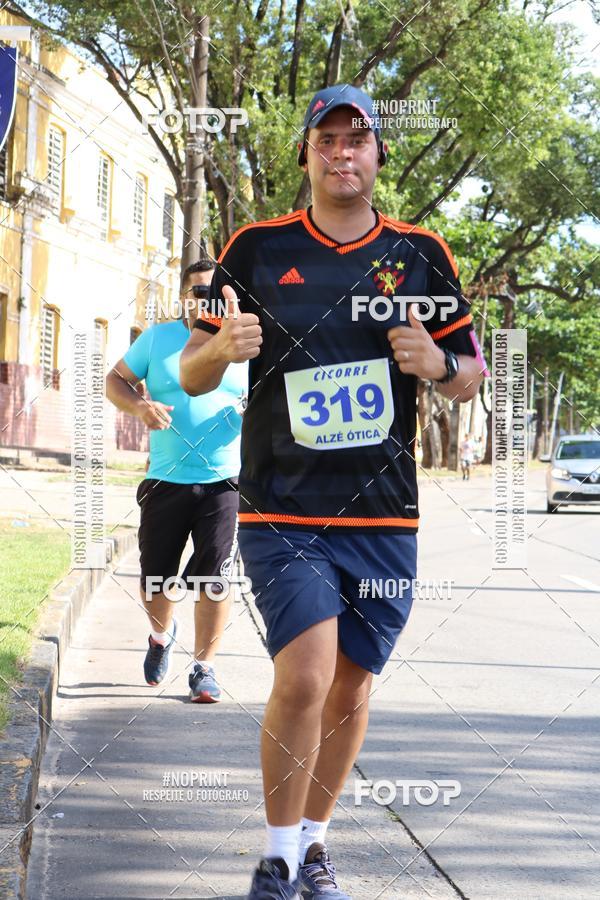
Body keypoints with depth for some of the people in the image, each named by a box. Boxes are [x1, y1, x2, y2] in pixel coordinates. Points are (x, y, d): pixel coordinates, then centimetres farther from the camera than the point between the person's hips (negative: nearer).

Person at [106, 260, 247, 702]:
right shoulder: (157, 339, 6)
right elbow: (116, 379, 11)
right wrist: (138, 406, -10)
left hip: (225, 483, -1)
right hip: (166, 482, 1)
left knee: (214, 579, -6)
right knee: (153, 581, 8)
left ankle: (204, 666, 8)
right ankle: (163, 634, 40)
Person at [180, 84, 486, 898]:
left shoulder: (422, 254, 7)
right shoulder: (257, 248, 2)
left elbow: (471, 377, 12)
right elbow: (191, 377, 6)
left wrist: (438, 364, -11)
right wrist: (221, 349, -17)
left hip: (384, 517, 3)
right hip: (282, 513, -3)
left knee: (351, 686, 11)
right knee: (304, 679, -18)